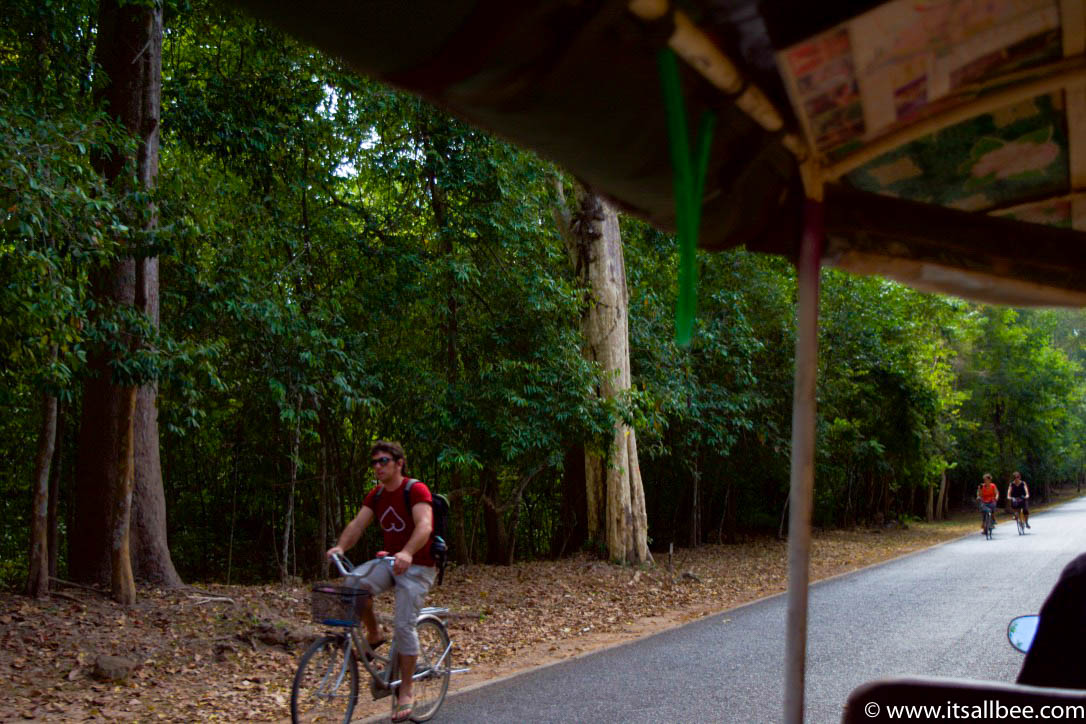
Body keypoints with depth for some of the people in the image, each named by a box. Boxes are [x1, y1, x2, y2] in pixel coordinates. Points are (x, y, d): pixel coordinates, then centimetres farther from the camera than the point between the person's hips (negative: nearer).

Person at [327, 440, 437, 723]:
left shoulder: (416, 490, -16)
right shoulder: (376, 495, 6)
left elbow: (424, 526, -30)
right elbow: (357, 524, -4)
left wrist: (407, 553, -49)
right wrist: (340, 546, -25)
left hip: (417, 566, -6)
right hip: (388, 560, 6)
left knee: (404, 625, -14)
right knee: (354, 584, -24)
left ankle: (406, 691, 1)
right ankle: (373, 635, 0)